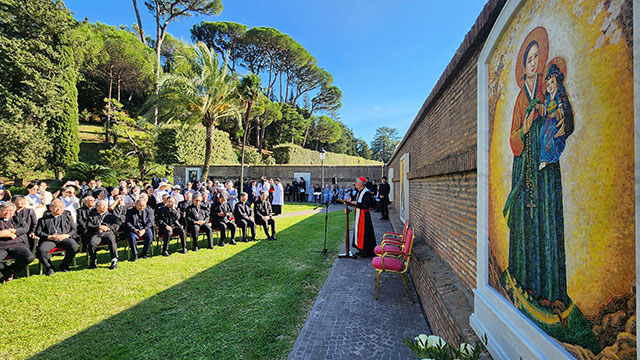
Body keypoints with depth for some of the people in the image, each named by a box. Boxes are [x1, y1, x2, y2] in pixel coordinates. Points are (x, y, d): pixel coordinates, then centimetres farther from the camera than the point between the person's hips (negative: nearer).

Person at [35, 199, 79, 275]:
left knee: (74, 247, -31)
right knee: (40, 251, -31)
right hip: (49, 240, 1)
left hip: (64, 238, 0)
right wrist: (49, 236, -10)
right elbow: (38, 232, 9)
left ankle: (64, 265, -3)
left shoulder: (68, 216, 21)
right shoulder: (44, 219, 19)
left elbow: (74, 229, 13)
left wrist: (66, 235, -9)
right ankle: (50, 268, -3)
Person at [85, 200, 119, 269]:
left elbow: (117, 224, 10)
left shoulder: (110, 215, 24)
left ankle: (114, 261, -28)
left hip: (107, 233, 0)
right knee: (92, 243, -32)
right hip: (95, 234, 1)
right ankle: (93, 261, -9)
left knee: (111, 241, -34)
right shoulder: (92, 216, 22)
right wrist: (99, 227, -9)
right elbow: (88, 226, 6)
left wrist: (107, 228, -4)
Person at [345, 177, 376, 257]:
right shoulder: (359, 192, 11)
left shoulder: (366, 193, -17)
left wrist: (357, 204, -22)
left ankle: (366, 252, 7)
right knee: (359, 232, 14)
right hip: (359, 215, 10)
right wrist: (351, 200, 7)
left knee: (364, 232, -3)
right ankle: (361, 250, 24)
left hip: (364, 215, -10)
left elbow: (368, 205, -22)